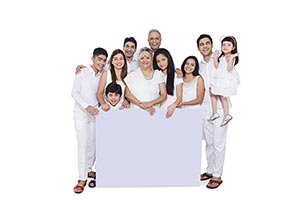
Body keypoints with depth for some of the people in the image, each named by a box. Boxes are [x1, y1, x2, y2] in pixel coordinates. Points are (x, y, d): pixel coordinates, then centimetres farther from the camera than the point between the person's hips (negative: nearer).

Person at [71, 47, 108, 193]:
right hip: (81, 112, -3)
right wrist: (87, 106, -17)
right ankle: (82, 178, -4)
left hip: (95, 113, 4)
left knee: (93, 143, 6)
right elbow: (75, 92, -7)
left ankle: (88, 169, 23)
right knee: (83, 143, -8)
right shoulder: (82, 73, -4)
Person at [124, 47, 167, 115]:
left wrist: (151, 103, -9)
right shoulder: (132, 75, 9)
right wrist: (141, 104, -9)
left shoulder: (158, 74, 11)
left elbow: (164, 95, 6)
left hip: (154, 112, 0)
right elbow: (127, 94, 2)